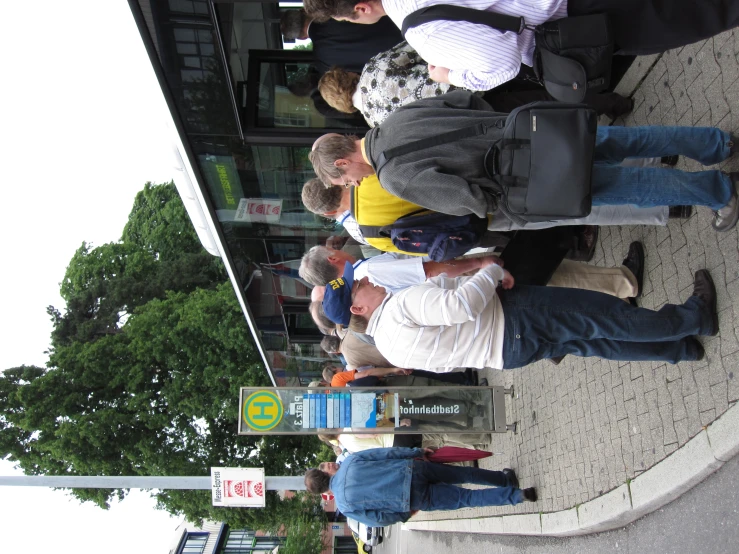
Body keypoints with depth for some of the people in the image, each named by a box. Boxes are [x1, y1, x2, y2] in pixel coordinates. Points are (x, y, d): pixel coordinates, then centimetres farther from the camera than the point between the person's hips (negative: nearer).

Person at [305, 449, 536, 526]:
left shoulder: (345, 505, -1)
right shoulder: (350, 460, 5)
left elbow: (377, 519, -1)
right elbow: (386, 453, 3)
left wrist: (405, 515, 13)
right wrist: (417, 452, 14)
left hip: (414, 498, -3)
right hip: (413, 468, 3)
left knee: (465, 498, 5)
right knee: (464, 474, 21)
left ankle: (515, 495, 3)